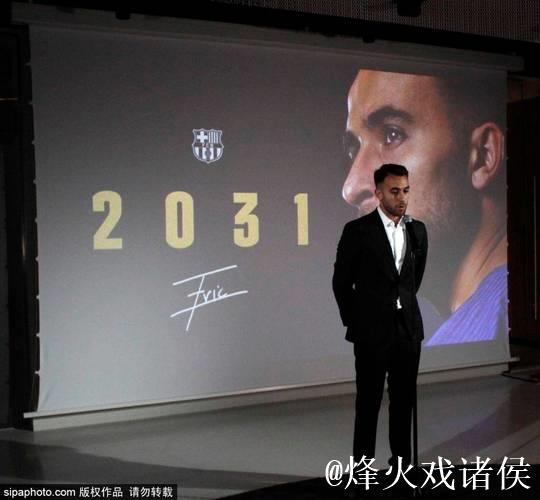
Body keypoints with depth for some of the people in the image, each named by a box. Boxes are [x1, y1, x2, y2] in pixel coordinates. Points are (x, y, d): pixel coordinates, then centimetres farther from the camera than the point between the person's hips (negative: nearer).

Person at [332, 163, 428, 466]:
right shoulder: (358, 230, -9)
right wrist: (353, 321, 3)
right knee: (369, 402, 3)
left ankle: (402, 461, 24)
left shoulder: (418, 230, 6)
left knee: (405, 401, 11)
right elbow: (341, 282, -2)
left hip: (409, 329, 4)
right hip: (372, 331, -4)